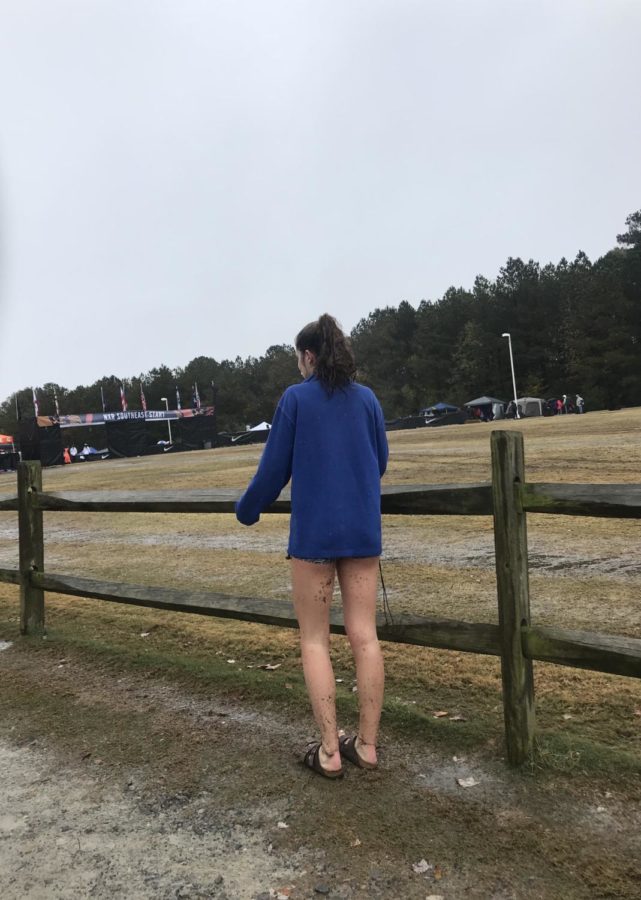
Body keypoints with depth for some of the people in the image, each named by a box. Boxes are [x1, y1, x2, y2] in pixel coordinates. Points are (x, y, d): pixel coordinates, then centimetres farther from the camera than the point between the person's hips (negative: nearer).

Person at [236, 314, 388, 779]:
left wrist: (247, 509, 14)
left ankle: (330, 750, 9)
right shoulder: (367, 398, 6)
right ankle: (367, 744, 15)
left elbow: (274, 468, -3)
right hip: (363, 531, 4)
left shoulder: (296, 398, -5)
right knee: (365, 635, 7)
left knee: (314, 638, 7)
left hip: (314, 532, -4)